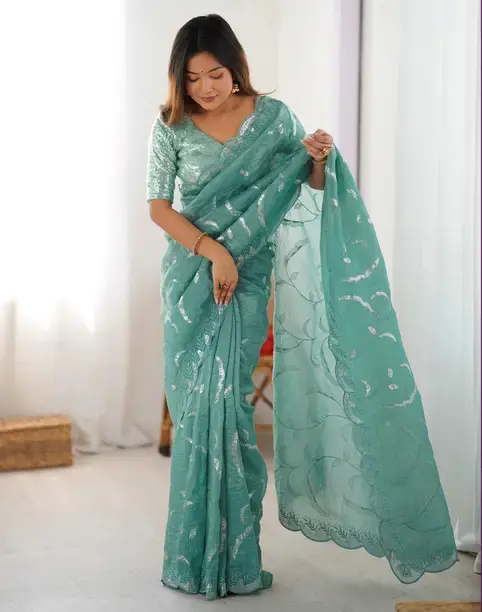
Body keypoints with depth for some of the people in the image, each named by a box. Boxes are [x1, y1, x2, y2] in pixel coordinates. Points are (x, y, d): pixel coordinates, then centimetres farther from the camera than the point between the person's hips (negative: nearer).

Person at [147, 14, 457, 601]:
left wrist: (319, 162, -16)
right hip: (191, 275, 1)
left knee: (221, 399, -5)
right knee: (196, 405, 1)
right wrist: (212, 249, -14)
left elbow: (308, 192, 6)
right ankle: (199, 555, 14)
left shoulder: (273, 117, -1)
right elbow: (158, 205, -2)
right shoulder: (171, 126, -1)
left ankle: (228, 556, 8)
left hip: (246, 277, -1)